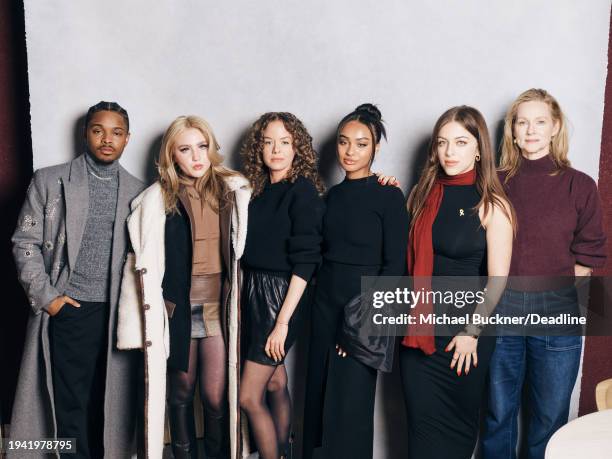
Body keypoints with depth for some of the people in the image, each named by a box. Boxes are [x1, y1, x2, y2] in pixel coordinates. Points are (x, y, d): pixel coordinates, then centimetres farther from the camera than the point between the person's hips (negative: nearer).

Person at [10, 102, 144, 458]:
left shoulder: (137, 191, 8)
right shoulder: (49, 181, 4)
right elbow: (25, 243, 3)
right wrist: (46, 296, -5)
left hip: (118, 314, 2)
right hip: (68, 310, -1)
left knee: (111, 405, 8)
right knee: (71, 406, 3)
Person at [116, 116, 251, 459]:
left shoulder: (234, 192, 1)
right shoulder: (157, 200, -2)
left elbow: (244, 250, 5)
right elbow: (143, 262, -1)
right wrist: (146, 318, -2)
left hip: (219, 305, 0)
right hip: (178, 308, 0)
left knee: (217, 396, 0)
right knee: (182, 392, 15)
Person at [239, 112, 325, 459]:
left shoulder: (303, 191, -10)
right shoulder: (259, 190, 9)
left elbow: (305, 262, -16)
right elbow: (251, 251, 10)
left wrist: (283, 321, -18)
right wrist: (246, 299, 1)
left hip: (283, 297, -6)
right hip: (254, 293, 6)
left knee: (250, 397, -3)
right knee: (275, 384, 17)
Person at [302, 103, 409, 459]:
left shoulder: (389, 196, -8)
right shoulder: (334, 195, 9)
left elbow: (395, 265, -11)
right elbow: (325, 253, 12)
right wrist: (321, 302, 2)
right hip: (326, 308, 5)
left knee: (350, 408, 3)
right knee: (318, 401, 12)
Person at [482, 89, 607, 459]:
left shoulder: (579, 185, 1)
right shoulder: (497, 184, 4)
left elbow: (590, 255, 4)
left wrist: (550, 283, -2)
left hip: (556, 313, -1)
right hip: (501, 309, 1)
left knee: (550, 419, 11)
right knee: (498, 414, 12)